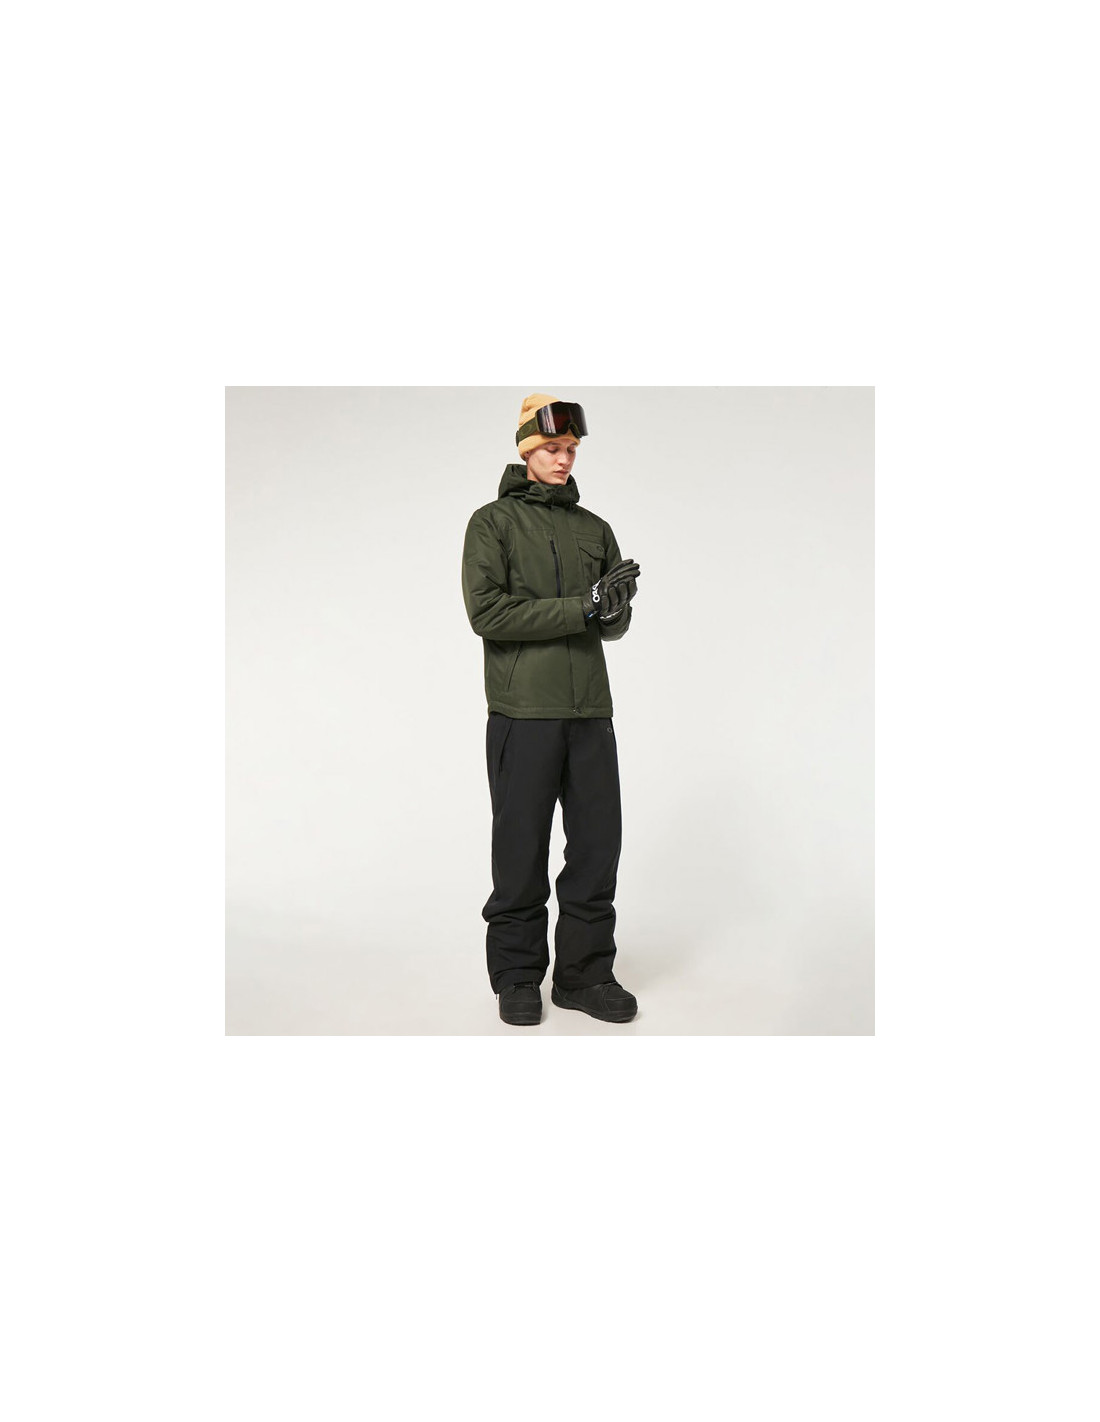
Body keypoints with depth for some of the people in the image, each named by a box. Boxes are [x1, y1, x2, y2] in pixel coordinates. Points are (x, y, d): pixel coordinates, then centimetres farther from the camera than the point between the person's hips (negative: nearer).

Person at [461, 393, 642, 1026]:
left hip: (590, 710, 4)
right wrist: (582, 607, -16)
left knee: (598, 843, 6)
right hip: (523, 711, -4)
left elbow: (615, 625, 12)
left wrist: (616, 605, -12)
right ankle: (518, 977, 18)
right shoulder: (493, 522, 3)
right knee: (523, 847, 3)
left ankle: (585, 972, 20)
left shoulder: (595, 528, 15)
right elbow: (488, 612, -12)